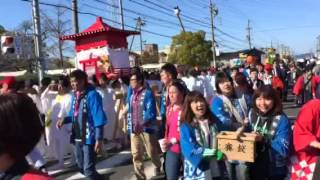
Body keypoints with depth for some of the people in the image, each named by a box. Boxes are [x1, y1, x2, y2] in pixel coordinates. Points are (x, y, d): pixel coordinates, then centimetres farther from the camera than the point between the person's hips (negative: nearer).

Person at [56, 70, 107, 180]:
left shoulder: (92, 95, -14)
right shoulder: (75, 95, 9)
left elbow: (99, 119, -17)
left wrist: (99, 139, -21)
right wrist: (64, 120, -1)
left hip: (89, 137, -8)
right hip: (78, 137, 8)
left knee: (88, 169, -3)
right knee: (81, 167, 20)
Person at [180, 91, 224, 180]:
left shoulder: (214, 122, 9)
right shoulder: (186, 127, -7)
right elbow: (190, 149, -16)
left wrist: (221, 152, -11)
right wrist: (212, 152, -21)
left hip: (215, 167, 5)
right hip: (198, 170, -4)